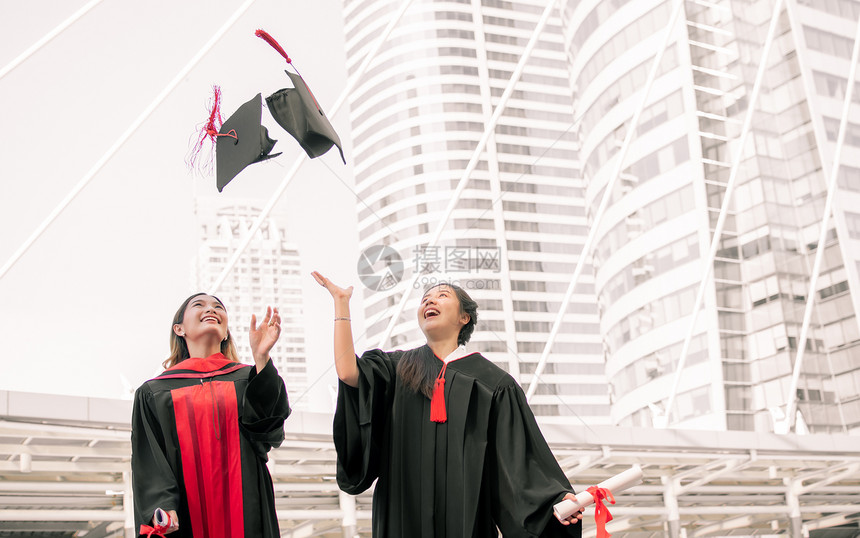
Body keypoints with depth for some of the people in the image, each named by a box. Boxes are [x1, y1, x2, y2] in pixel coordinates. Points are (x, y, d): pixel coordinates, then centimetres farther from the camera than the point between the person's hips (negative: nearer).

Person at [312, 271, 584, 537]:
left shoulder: (492, 383, 2)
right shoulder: (398, 367, 11)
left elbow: (520, 460, -1)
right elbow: (348, 373, -7)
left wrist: (558, 499, -16)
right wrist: (341, 302, -1)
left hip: (464, 515, -2)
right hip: (405, 514, 2)